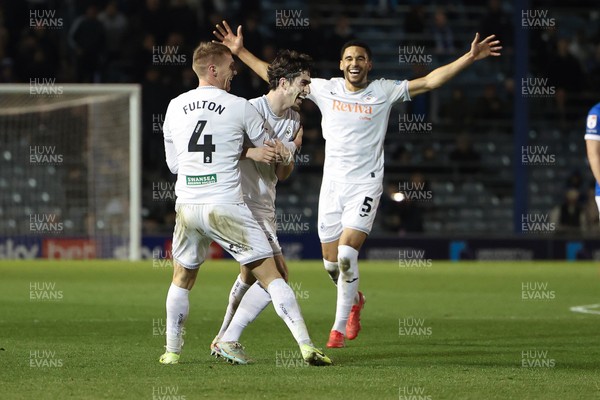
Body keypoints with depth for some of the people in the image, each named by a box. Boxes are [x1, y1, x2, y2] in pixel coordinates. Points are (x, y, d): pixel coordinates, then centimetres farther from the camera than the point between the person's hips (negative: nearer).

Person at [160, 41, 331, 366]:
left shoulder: (174, 107, 9)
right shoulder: (239, 107, -3)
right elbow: (270, 150, 8)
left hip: (186, 205, 4)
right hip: (226, 207, -4)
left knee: (182, 279, 23)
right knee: (270, 275, -2)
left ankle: (172, 351, 25)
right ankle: (306, 345, -10)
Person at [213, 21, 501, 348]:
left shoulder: (384, 92, -1)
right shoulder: (325, 89, 4)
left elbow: (430, 81, -5)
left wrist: (470, 58, -13)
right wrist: (240, 52, 8)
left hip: (365, 186, -3)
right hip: (332, 185, 3)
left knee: (346, 254, -18)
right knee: (331, 261, 8)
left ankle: (339, 327, -8)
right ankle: (354, 301, 40)